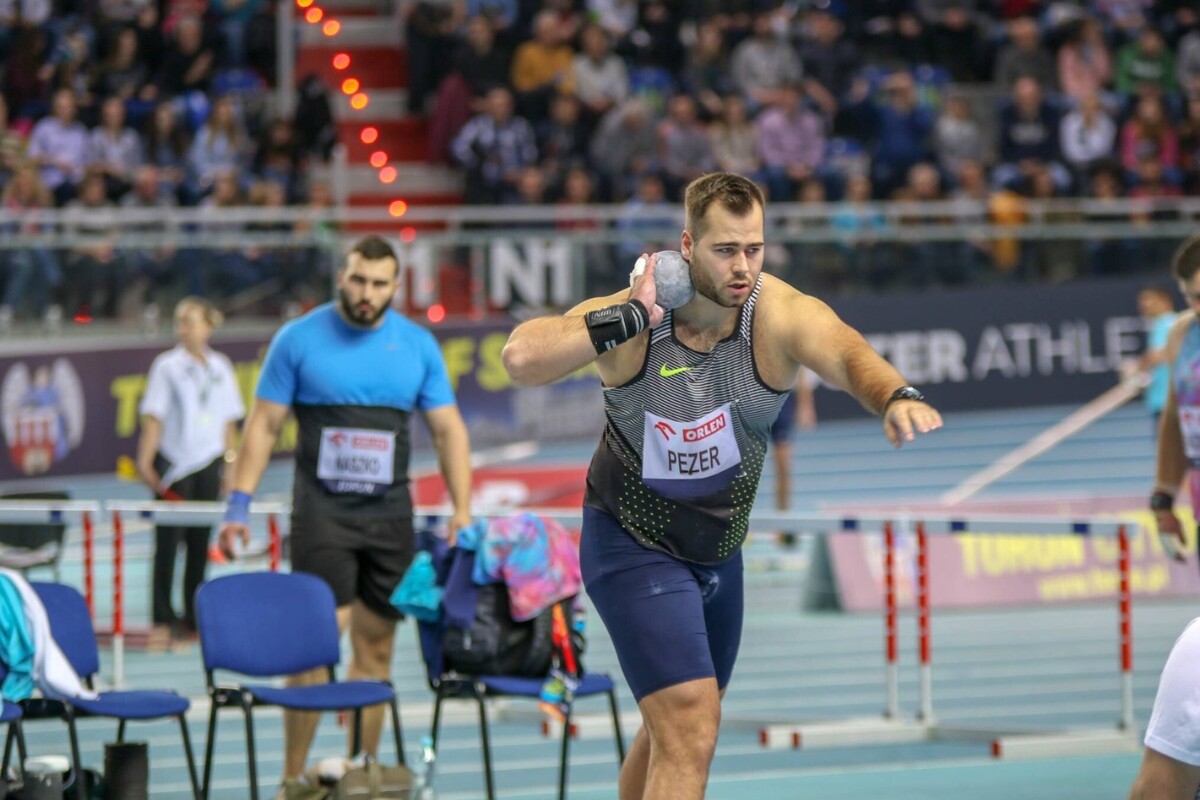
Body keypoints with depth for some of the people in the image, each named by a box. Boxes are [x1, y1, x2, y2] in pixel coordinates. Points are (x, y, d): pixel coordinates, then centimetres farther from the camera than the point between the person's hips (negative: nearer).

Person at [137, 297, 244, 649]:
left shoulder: (221, 368, 7)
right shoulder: (167, 366, -2)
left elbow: (229, 421, 13)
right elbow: (154, 418, -5)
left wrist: (230, 463, 10)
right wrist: (145, 462, -12)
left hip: (208, 463, 3)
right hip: (173, 462, -3)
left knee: (200, 543, 5)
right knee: (168, 542, -4)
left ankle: (194, 617, 13)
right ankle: (163, 618, 0)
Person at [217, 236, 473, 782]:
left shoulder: (418, 346, 8)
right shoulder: (299, 339, 0)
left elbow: (448, 430, 11)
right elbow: (264, 424, 3)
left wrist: (462, 512, 3)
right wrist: (240, 502, -4)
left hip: (389, 516, 3)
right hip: (322, 512, -3)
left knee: (376, 646, 4)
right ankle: (292, 778, -6)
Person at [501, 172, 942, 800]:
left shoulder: (779, 314, -19)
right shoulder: (627, 320, -22)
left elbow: (847, 357, -39)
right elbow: (521, 359, -37)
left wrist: (895, 396, -61)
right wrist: (630, 317, -36)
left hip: (719, 551, 5)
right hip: (634, 547, -5)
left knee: (677, 727, 22)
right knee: (690, 726, -19)